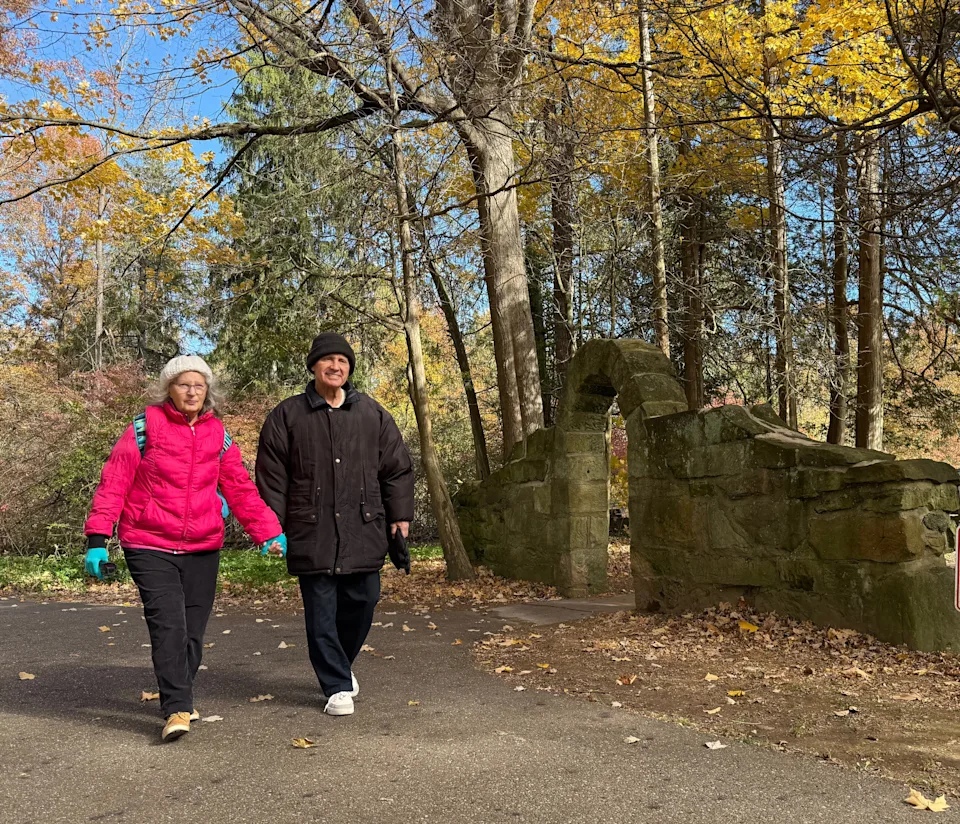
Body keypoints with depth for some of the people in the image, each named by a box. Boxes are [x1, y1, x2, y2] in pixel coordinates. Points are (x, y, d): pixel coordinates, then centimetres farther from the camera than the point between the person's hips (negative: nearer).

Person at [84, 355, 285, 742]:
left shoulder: (218, 436, 7)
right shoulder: (144, 429, -3)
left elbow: (241, 489, 6)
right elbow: (113, 484, -4)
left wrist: (269, 532, -3)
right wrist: (97, 538, -10)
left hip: (202, 549, 4)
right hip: (150, 547, -4)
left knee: (193, 629, 9)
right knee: (168, 625, -14)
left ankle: (179, 698, 28)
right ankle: (177, 709, -8)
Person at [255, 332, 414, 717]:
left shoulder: (373, 415, 8)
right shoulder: (286, 417, 3)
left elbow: (397, 468, 11)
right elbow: (271, 477, 3)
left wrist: (400, 515, 7)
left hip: (363, 531, 2)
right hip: (311, 533, -2)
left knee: (362, 601, 9)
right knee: (321, 612, 2)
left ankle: (340, 665, 36)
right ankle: (338, 686, 15)